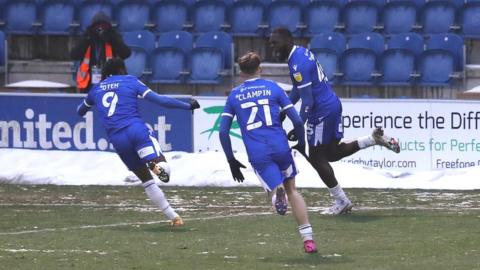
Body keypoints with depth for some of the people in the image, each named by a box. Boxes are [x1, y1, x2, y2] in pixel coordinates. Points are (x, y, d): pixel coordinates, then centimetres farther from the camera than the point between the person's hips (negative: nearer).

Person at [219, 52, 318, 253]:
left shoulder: (234, 95, 14)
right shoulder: (273, 88, 11)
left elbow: (223, 132, 10)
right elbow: (297, 120, 6)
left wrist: (231, 161, 18)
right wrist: (301, 144, 23)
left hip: (257, 155, 0)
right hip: (280, 147, 0)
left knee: (278, 187, 3)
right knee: (292, 190, 14)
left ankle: (278, 192, -38)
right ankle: (308, 238, 4)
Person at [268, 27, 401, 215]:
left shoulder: (298, 65, -20)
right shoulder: (302, 52, 10)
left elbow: (307, 101, -22)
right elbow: (297, 91, 23)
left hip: (322, 111, -10)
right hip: (333, 104, 10)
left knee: (316, 158, 3)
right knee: (332, 153, 17)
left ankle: (341, 202, 9)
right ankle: (375, 138, 9)